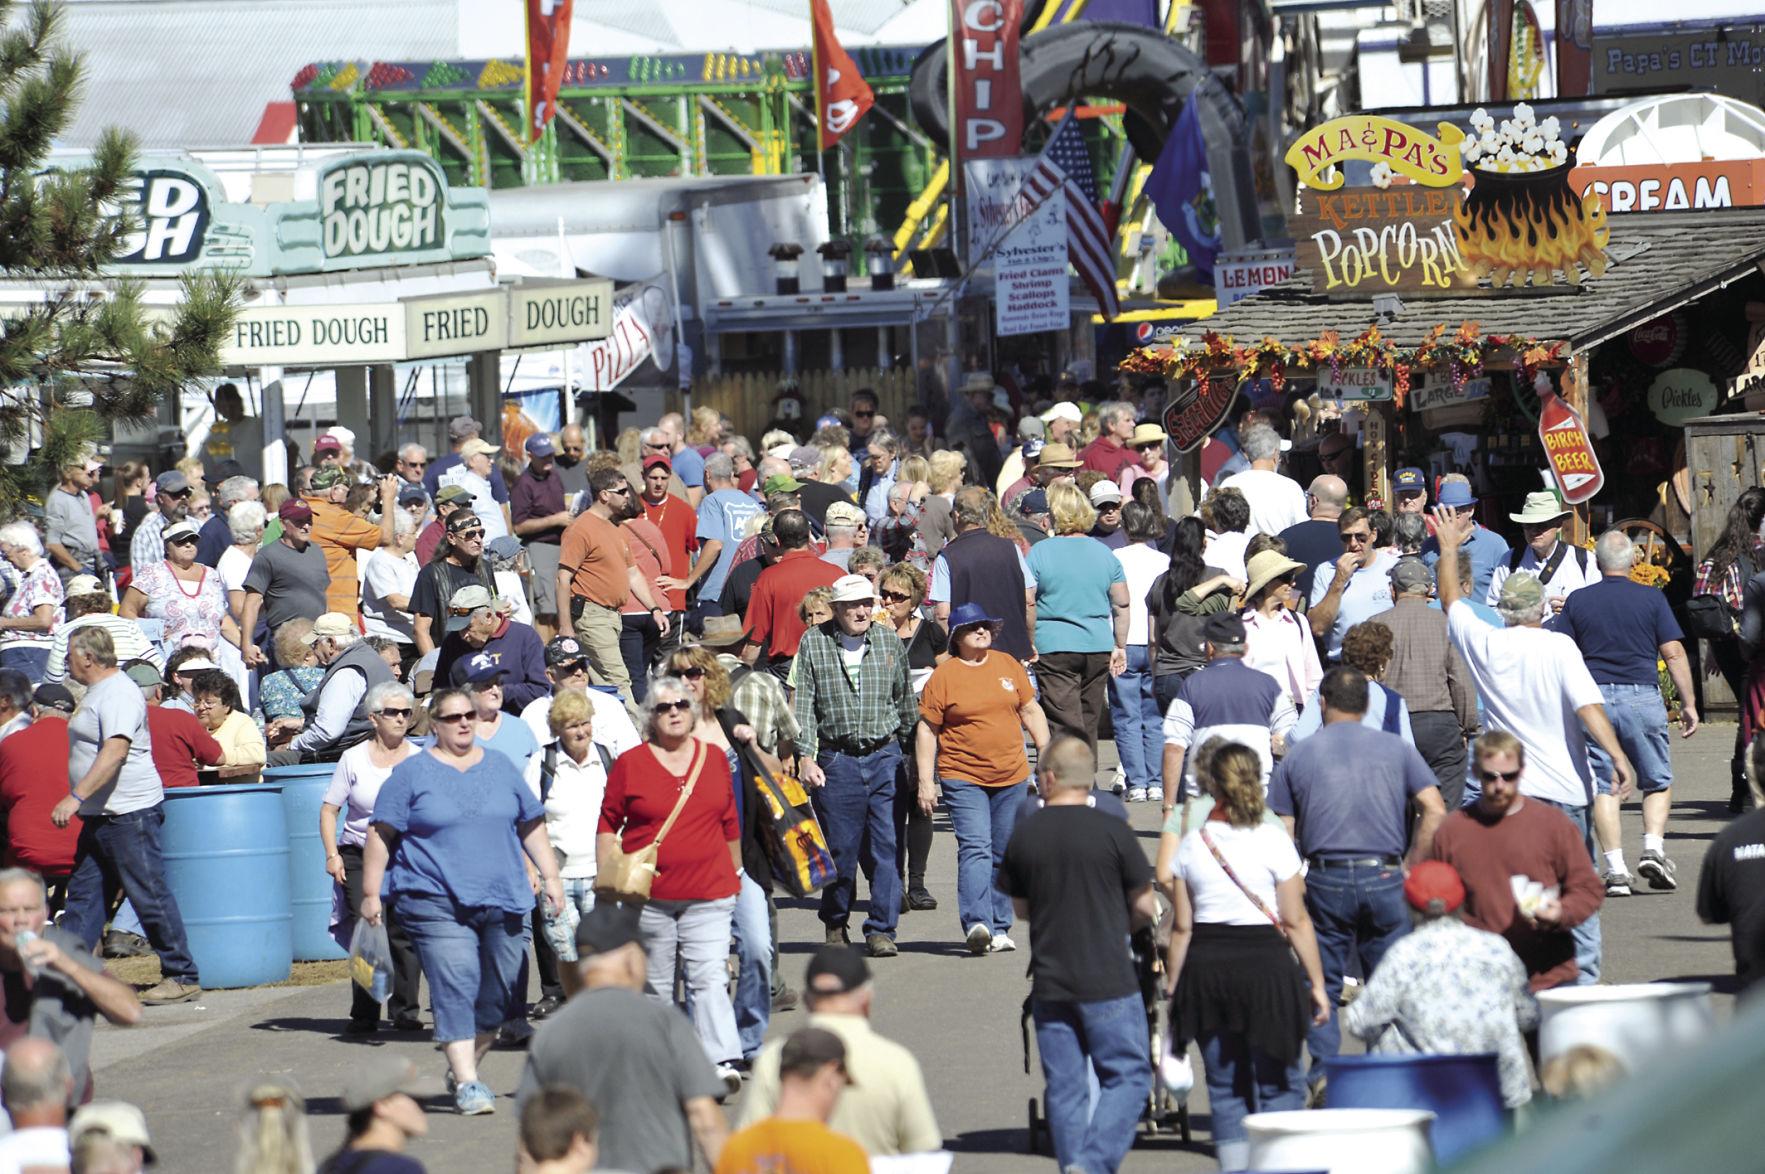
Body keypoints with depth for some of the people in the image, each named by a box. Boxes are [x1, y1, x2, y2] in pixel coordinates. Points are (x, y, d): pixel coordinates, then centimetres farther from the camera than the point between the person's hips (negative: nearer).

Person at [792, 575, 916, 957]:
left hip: (885, 756, 1)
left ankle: (881, 929, -1)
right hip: (837, 760, -1)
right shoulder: (813, 644, 2)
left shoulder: (890, 642, 8)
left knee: (886, 847, -5)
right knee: (841, 848, 2)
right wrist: (805, 757, -9)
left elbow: (905, 701, 16)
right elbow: (802, 705, 0)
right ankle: (835, 923, 23)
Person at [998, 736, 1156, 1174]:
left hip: (1049, 985, 3)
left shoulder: (1024, 834, 1)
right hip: (1108, 982, -3)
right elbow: (1145, 908, -2)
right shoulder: (1111, 831, -9)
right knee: (1128, 1076, 2)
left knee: (1065, 1088, 10)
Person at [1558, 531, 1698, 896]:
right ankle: (1653, 847, -5)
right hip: (1642, 697, -1)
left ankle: (1615, 869, -2)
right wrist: (1688, 703, 5)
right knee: (1658, 781, 13)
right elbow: (1674, 654, -2)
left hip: (1592, 698, 1)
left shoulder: (1577, 601, 5)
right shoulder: (1651, 598, 1)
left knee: (1603, 787, 5)